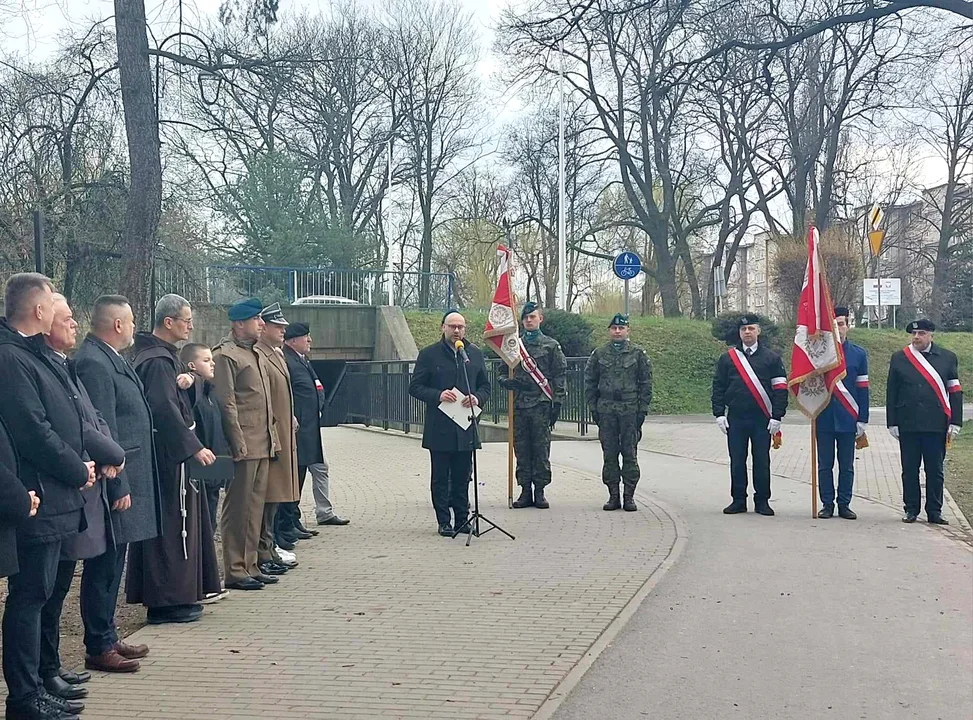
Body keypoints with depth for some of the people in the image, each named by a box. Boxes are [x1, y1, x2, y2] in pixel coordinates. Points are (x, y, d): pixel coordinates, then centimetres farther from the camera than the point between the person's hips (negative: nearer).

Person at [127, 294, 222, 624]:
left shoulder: (161, 355, 15)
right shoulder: (157, 361, -18)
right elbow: (166, 410, -25)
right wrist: (194, 447, -24)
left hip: (169, 453, 11)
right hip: (168, 457, -11)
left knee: (174, 524, 15)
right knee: (171, 525, -4)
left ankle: (178, 596, 23)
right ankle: (167, 602, 2)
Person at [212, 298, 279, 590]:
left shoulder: (255, 354, 19)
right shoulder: (225, 355, -10)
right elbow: (227, 405, -15)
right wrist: (238, 445, -19)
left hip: (263, 445, 9)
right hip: (244, 446, -9)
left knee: (255, 507, 12)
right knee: (238, 509, -3)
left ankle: (249, 565, 19)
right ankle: (234, 571, 3)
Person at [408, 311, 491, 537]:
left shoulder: (475, 354, 11)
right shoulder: (429, 354, 0)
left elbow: (485, 386, 16)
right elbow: (415, 387, 0)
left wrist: (477, 398, -6)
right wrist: (438, 395, -16)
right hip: (439, 429, -3)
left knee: (462, 477, 8)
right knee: (441, 478, 3)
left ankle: (462, 519, 17)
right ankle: (444, 522, 9)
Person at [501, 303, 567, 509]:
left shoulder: (551, 345, 6)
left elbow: (560, 375, 3)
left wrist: (557, 403, -4)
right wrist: (508, 382, -8)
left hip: (541, 405, -3)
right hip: (519, 405, 3)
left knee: (541, 449, -2)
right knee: (521, 449, 4)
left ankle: (540, 492, 4)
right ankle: (525, 491, 10)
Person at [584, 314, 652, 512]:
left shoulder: (638, 354, 4)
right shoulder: (599, 354, 9)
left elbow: (646, 384, 4)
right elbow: (590, 382, 11)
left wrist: (642, 410, -3)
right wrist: (593, 408, 4)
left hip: (630, 409, -2)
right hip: (606, 410, 2)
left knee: (630, 454, 0)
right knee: (609, 454, 4)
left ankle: (629, 496, 6)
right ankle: (613, 496, 10)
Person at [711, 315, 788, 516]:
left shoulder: (772, 358, 4)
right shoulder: (727, 358, 8)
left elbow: (780, 388, 1)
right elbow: (718, 387, 9)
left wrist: (776, 417, -6)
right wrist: (719, 414, 0)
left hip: (762, 420, -1)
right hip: (736, 419, 1)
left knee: (762, 461, 2)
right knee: (737, 461, 4)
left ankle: (762, 501, 12)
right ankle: (738, 500, 13)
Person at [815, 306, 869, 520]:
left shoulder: (858, 354, 4)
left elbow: (863, 388, 4)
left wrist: (862, 420, 0)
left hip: (848, 419, 1)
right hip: (824, 418, -1)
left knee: (847, 466, 6)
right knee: (825, 465, 5)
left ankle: (844, 504, 13)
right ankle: (827, 504, 12)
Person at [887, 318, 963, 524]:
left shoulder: (947, 358, 5)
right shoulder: (899, 359, 6)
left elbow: (955, 392, 4)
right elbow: (891, 393, 6)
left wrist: (955, 423, -2)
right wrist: (892, 423, 1)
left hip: (936, 425, 0)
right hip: (907, 426, 0)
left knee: (935, 471, 5)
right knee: (909, 470, 6)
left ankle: (934, 511, 13)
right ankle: (911, 509, 15)